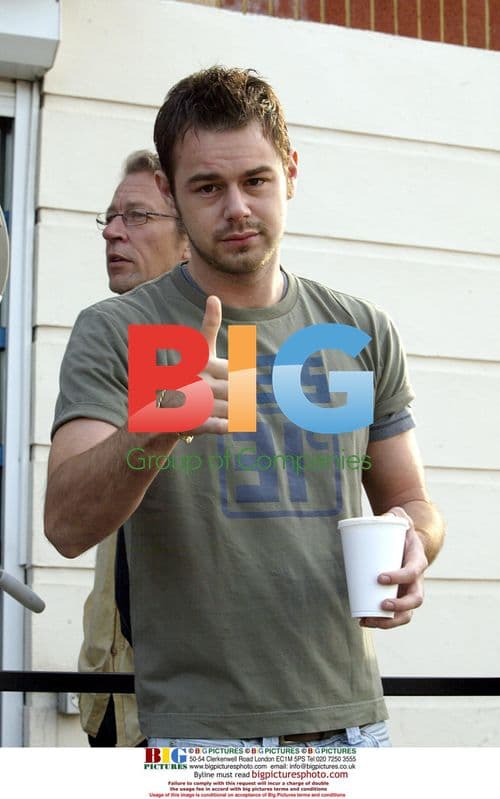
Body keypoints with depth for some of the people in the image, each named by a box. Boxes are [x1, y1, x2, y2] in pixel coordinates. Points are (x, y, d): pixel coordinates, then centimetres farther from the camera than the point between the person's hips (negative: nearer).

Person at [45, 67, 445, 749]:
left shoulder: (363, 332, 6)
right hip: (199, 727, -3)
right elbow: (67, 526, -17)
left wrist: (413, 543, -9)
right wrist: (154, 430, -36)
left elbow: (409, 501, 14)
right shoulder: (114, 334, -5)